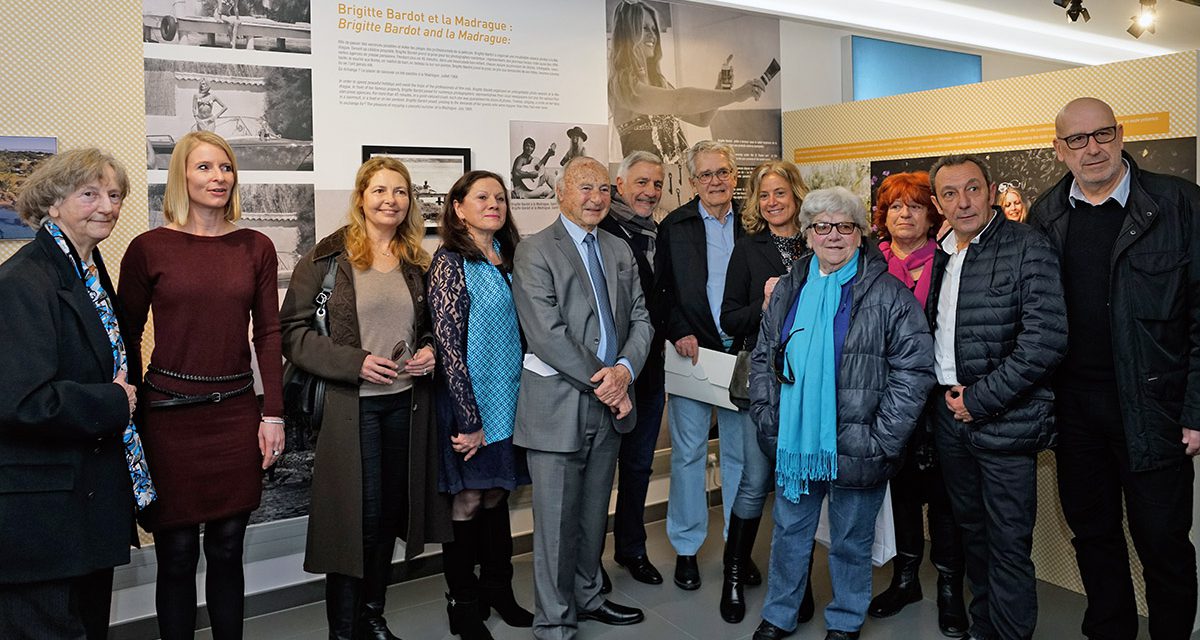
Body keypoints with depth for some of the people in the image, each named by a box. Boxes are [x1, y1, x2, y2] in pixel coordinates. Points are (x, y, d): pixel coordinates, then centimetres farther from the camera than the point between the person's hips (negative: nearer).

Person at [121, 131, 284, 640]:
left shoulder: (256, 247, 5)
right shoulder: (148, 248, -1)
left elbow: (268, 333, 4)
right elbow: (127, 339, 3)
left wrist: (272, 413, 0)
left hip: (236, 411, 2)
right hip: (170, 414, -2)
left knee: (227, 548, 12)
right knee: (177, 553, 6)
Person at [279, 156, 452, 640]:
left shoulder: (417, 263, 10)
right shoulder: (328, 257, -6)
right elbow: (293, 329, -9)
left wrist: (430, 351, -2)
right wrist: (355, 362, -18)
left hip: (405, 401, 5)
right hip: (350, 404, -5)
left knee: (390, 511, 12)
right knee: (361, 515, -1)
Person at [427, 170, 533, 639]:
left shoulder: (508, 261, 10)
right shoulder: (449, 264, -10)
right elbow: (449, 346, -15)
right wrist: (470, 420, -17)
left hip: (508, 401, 6)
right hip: (468, 402, -6)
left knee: (496, 495, 16)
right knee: (468, 501, 5)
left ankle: (497, 590, 31)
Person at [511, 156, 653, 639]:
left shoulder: (620, 251, 13)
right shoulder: (535, 252, -8)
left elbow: (639, 319, 8)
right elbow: (547, 334, -16)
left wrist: (624, 369, -11)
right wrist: (602, 384, -15)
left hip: (608, 402, 6)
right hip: (558, 404, -6)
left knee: (593, 513, 18)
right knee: (557, 519, 3)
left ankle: (586, 597, 36)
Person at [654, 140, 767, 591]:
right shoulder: (674, 227, 2)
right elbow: (660, 290, 1)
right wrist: (678, 333, -13)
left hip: (743, 354, 2)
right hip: (692, 352, -1)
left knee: (745, 454, 9)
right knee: (688, 452, 7)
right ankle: (686, 548, 22)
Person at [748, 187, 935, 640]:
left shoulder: (888, 295, -8)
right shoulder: (788, 290, 6)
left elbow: (915, 369, -10)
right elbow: (762, 358, 11)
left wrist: (882, 438, -14)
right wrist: (767, 416, 1)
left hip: (854, 448, -3)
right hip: (793, 442, 4)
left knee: (851, 541, 13)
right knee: (789, 531, 18)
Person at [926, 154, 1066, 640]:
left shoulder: (1027, 248, -10)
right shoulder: (940, 256, 10)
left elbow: (1046, 339, -18)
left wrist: (980, 399, -15)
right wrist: (946, 393, 4)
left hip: (1004, 419, -6)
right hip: (949, 415, 7)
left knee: (1008, 543, 1)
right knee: (971, 528, 19)